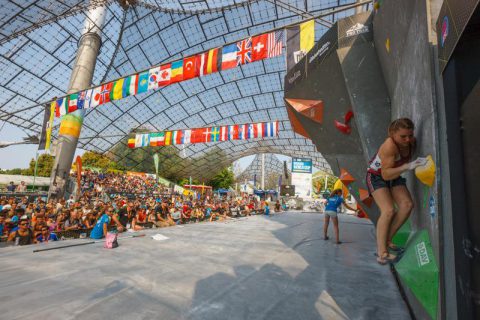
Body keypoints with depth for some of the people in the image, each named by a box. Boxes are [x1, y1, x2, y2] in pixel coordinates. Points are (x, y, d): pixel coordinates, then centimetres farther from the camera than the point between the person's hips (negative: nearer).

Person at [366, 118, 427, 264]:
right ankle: (382, 252, -16)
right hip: (377, 176, -7)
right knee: (388, 210, -22)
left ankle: (386, 240, -1)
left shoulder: (412, 142, -9)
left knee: (407, 205, -14)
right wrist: (407, 166, -44)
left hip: (394, 176, 7)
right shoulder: (389, 146, -31)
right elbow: (385, 174, -35)